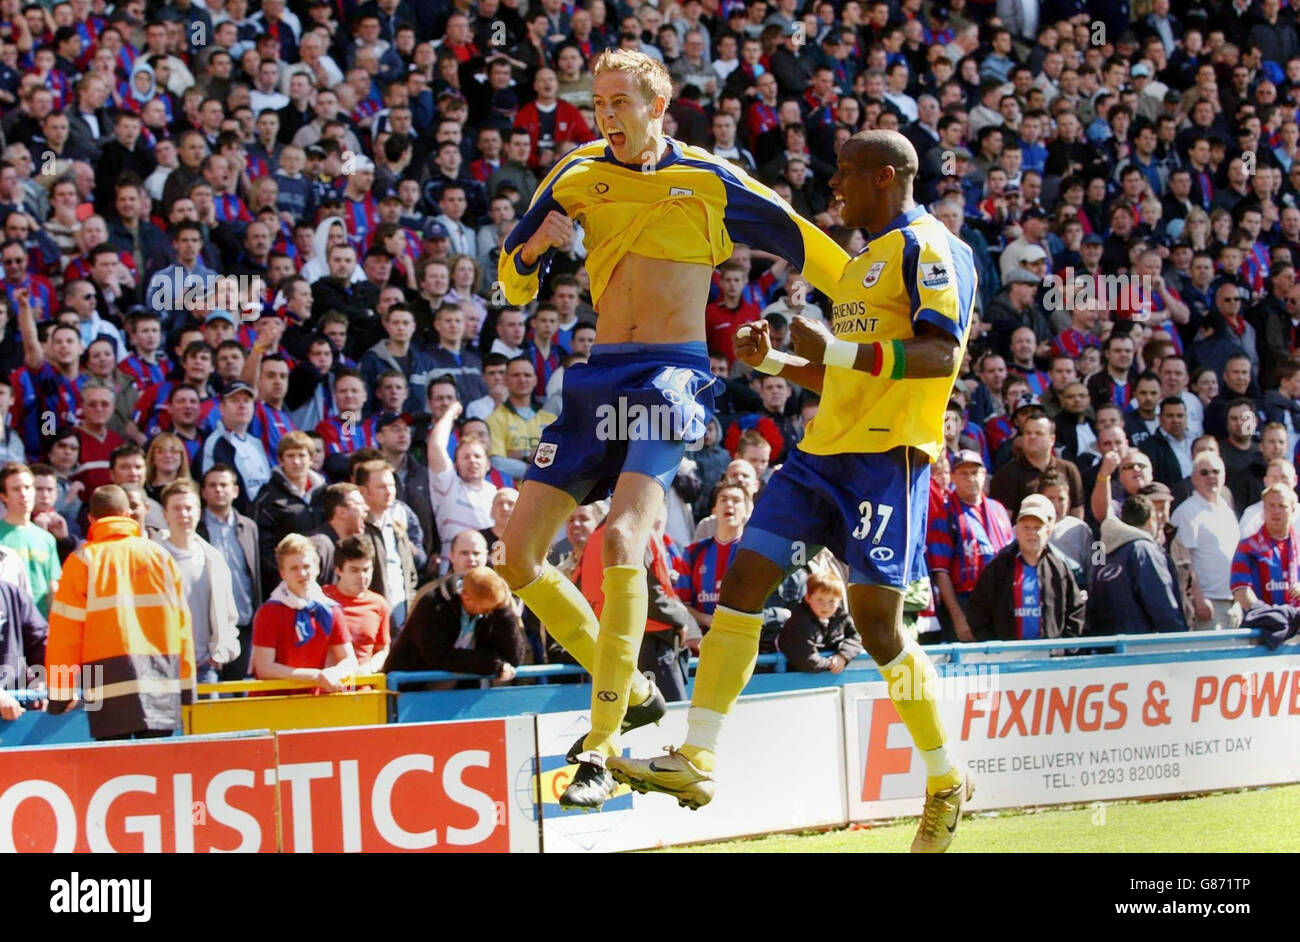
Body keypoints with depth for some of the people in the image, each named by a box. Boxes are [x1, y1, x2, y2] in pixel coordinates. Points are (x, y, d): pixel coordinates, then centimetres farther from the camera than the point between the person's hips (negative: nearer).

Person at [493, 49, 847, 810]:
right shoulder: (579, 176, 10)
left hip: (674, 376, -5)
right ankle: (629, 689, 19)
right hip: (600, 375, 5)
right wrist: (538, 246, -7)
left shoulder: (708, 180, 1)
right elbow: (513, 282, 15)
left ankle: (603, 752, -23)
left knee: (623, 540, -26)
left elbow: (804, 243, 7)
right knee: (519, 556, -1)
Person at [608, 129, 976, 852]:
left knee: (876, 620, -9)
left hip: (888, 454, -9)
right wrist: (772, 361, 16)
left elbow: (942, 355, -20)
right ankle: (696, 763, -4)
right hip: (826, 449, 9)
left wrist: (838, 349, -24)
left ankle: (948, 784, 7)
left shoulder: (928, 248, -6)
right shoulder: (864, 261, 24)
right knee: (744, 576, -3)